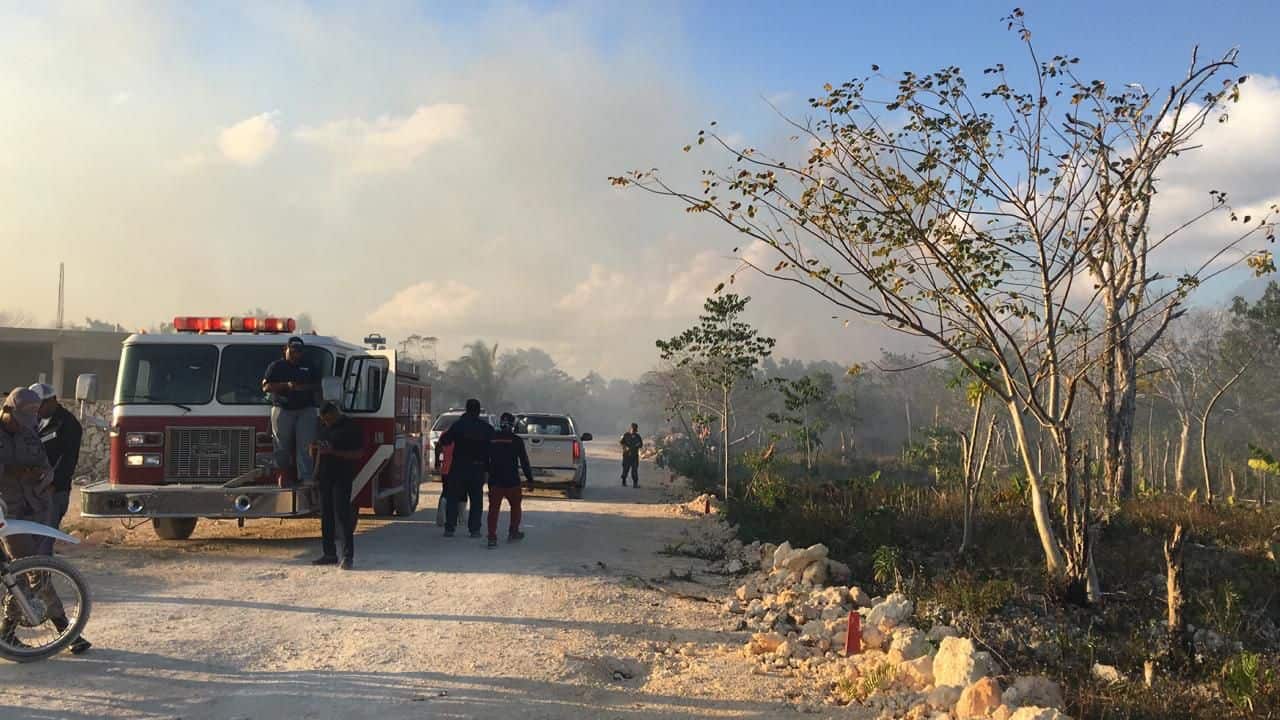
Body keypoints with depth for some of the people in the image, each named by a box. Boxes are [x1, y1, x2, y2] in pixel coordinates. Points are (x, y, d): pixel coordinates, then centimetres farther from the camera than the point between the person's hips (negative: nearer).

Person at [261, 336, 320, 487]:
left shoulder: (309, 367, 16)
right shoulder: (276, 366, 9)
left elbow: (318, 385, 13)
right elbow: (266, 387, 0)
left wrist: (304, 387, -7)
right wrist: (286, 385, -13)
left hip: (306, 410, 1)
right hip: (283, 409, -1)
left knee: (306, 445, -11)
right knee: (283, 447, 0)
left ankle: (306, 478, -18)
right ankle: (286, 478, 10)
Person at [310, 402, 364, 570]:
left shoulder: (350, 427, -6)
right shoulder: (323, 427, 15)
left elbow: (358, 453, -12)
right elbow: (314, 453, 24)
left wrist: (333, 452, -20)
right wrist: (314, 448, -1)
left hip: (342, 478, -7)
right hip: (324, 477, 7)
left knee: (343, 515, -10)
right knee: (326, 516, 8)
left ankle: (348, 556, -9)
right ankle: (329, 554, 14)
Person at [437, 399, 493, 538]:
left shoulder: (458, 424, -7)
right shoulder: (487, 428, 1)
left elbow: (444, 440, -3)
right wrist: (488, 467, 9)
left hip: (458, 467, -2)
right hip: (478, 468, 2)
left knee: (452, 497, 6)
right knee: (476, 500, 9)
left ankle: (450, 528, 2)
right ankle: (474, 529, 5)